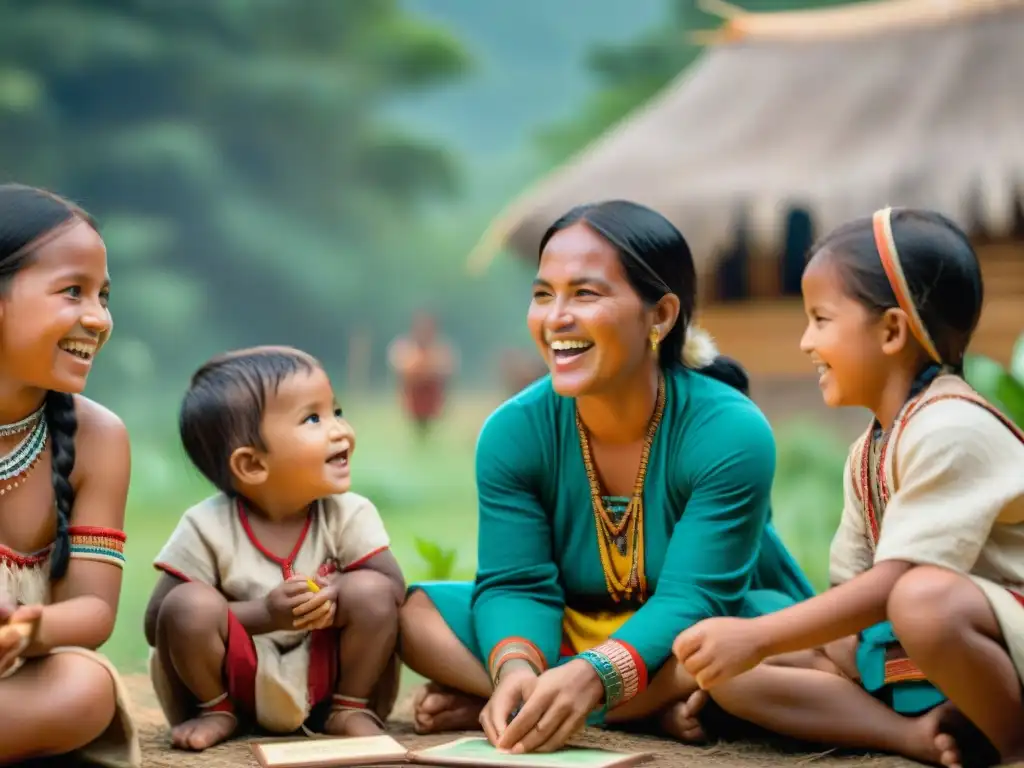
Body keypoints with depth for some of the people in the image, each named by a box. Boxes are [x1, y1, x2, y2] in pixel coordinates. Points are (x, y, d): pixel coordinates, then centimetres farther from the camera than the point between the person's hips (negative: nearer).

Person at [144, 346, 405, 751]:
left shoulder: (349, 515, -10)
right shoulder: (208, 528, -17)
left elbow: (394, 587, -12)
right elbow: (157, 624, -17)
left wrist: (335, 594, -34)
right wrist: (263, 614, -29)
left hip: (322, 674, 2)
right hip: (236, 680, -1)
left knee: (372, 593, -23)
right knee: (189, 606, -29)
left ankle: (350, 708, 0)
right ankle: (214, 710, -1)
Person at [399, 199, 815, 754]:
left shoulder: (731, 434, -23)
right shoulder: (512, 433, -12)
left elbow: (691, 601, -29)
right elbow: (516, 583, -16)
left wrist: (590, 677, -48)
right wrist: (516, 669, -40)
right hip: (571, 633, 3)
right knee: (415, 611, -17)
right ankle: (649, 712, -23)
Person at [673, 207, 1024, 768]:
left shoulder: (950, 429, -19)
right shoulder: (870, 452, 11)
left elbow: (894, 584, -25)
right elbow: (853, 584, 12)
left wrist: (757, 636, -24)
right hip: (901, 651, 9)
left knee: (924, 599, -42)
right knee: (728, 670, -4)